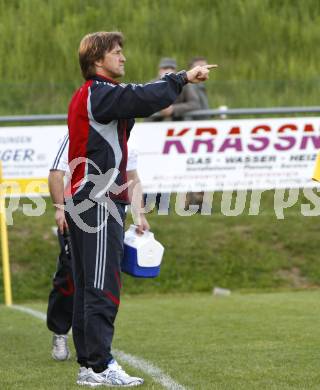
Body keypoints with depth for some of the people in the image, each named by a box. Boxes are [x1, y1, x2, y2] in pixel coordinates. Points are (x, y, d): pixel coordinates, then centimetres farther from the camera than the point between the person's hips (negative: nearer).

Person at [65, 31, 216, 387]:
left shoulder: (84, 96, 21)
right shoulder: (99, 93, -12)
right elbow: (143, 99, -24)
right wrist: (184, 77, -16)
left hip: (82, 199, 10)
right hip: (99, 201, -10)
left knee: (86, 287, 10)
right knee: (102, 287, -10)